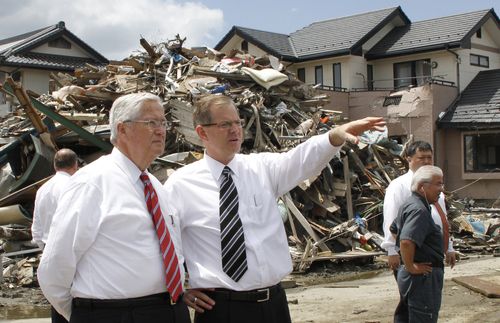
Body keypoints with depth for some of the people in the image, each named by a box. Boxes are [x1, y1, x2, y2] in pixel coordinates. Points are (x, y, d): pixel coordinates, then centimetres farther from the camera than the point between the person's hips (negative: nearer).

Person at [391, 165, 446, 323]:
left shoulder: (409, 204, 12)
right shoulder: (419, 210, -21)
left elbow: (393, 229, 27)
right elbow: (407, 242, -35)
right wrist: (411, 267, -22)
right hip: (424, 276, -10)